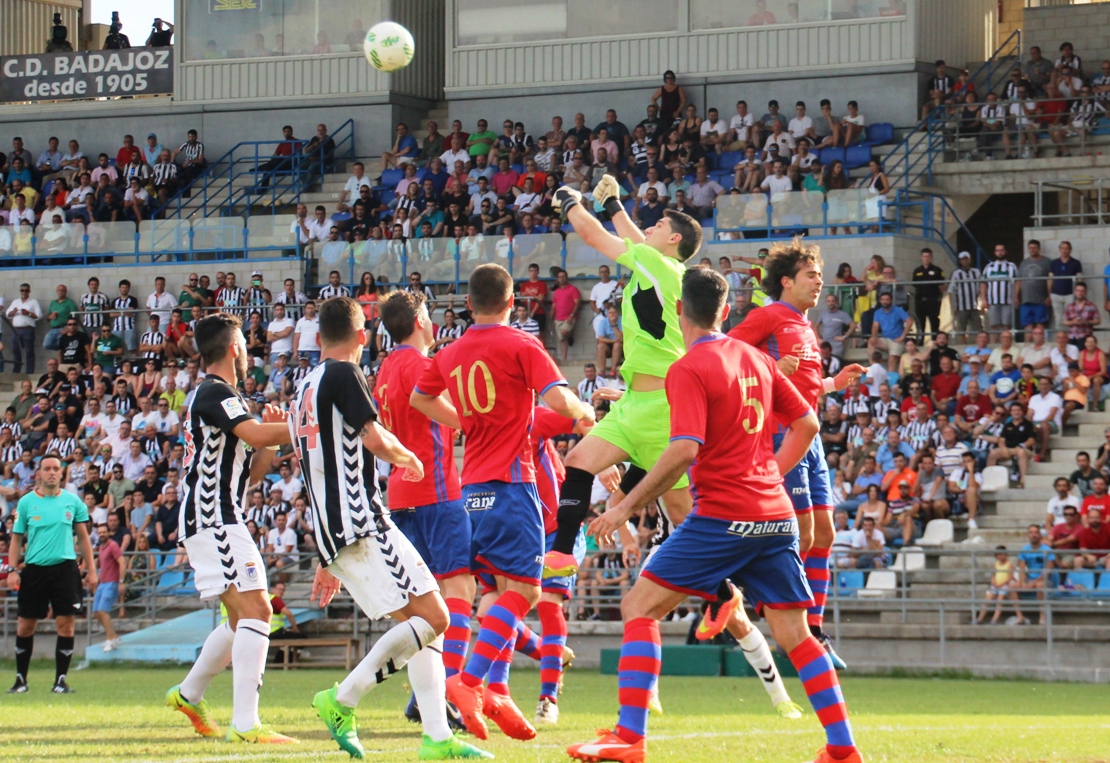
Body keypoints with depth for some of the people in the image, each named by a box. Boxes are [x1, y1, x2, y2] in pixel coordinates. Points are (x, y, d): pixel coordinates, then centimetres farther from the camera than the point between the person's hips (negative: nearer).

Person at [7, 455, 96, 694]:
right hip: (34, 569, 0)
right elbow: (16, 539, 6)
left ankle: (60, 680, 4)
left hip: (65, 567, 0)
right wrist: (13, 570, -4)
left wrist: (91, 570, 6)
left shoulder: (72, 501, 5)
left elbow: (83, 537, 11)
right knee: (25, 626, 3)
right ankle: (20, 679, 15)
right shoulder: (26, 502, 3)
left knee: (65, 624, -4)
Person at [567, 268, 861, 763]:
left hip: (722, 516, -7)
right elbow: (807, 424, 17)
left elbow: (684, 451, -20)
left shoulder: (689, 370, -9)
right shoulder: (756, 358, 12)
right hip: (776, 515, 7)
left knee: (639, 608, -2)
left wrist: (627, 506, -14)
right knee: (794, 635, 12)